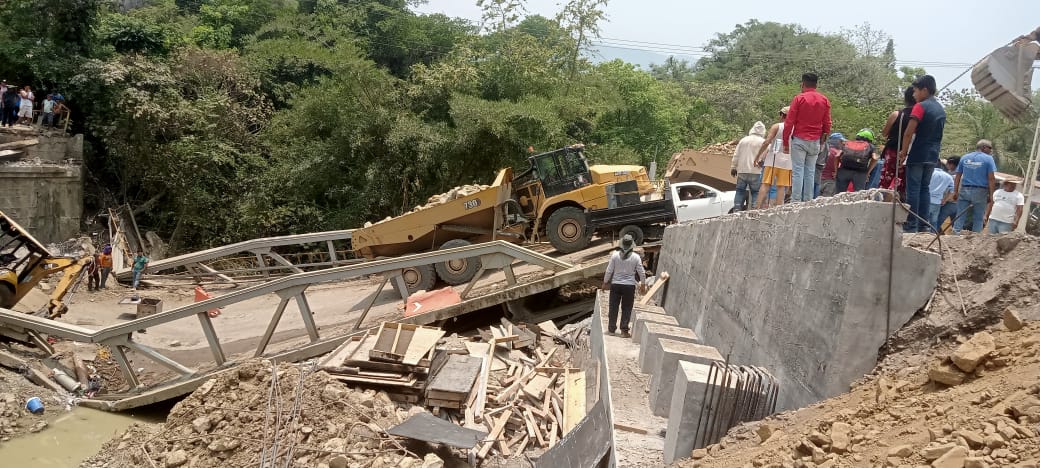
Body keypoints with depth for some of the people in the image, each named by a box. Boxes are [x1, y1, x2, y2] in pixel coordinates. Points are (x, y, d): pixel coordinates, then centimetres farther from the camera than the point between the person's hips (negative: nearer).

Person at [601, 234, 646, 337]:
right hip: (629, 286, -1)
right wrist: (642, 284, 13)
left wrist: (605, 282, 9)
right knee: (626, 309, 8)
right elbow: (642, 272, -2)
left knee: (613, 307, 11)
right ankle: (624, 331, 8)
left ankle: (612, 329, 17)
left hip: (615, 284, 1)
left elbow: (609, 270, -4)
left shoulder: (615, 255, -9)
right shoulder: (636, 257, -9)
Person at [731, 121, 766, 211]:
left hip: (742, 171, 3)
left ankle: (737, 209, 4)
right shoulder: (763, 142, 0)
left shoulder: (743, 140, 11)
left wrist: (733, 167, 15)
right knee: (755, 192, 1)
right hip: (755, 171, -3)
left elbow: (736, 155, 11)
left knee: (740, 191, 9)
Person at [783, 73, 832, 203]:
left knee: (798, 172, -5)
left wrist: (785, 143, -1)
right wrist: (822, 142, 19)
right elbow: (827, 125, 9)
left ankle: (795, 202, -9)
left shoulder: (799, 99, -6)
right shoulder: (825, 100, 7)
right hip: (815, 142, 4)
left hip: (799, 140, -4)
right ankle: (808, 201, 4)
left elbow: (789, 122, -7)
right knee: (810, 172, 6)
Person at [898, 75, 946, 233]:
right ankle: (923, 226, 9)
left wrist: (903, 152, -7)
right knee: (924, 189, 11)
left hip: (917, 155, -7)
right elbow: (939, 134, 19)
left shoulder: (920, 107, -11)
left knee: (913, 190, -5)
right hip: (932, 156, 7)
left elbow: (909, 133, -17)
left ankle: (911, 226, -6)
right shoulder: (941, 110, 14)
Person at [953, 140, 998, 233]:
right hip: (980, 191, -3)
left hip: (964, 190, 3)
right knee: (978, 218, 4)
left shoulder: (964, 157, 12)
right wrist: (991, 194, -3)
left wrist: (955, 191, 11)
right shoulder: (988, 159, 0)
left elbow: (958, 176, 9)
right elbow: (991, 178, -6)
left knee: (960, 217, 1)